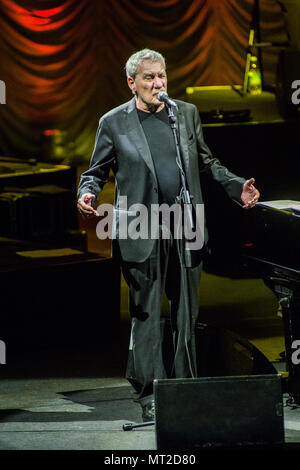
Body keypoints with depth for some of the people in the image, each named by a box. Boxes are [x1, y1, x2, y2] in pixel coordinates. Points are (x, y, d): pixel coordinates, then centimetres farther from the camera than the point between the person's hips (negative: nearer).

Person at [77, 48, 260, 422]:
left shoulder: (187, 114, 11)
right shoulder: (114, 123, 2)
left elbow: (206, 162, 19)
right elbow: (96, 171, 7)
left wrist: (237, 187, 6)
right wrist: (87, 194, -13)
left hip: (185, 228, 3)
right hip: (141, 231, -3)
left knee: (187, 314, 7)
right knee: (146, 316, -3)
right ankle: (150, 398, 1)